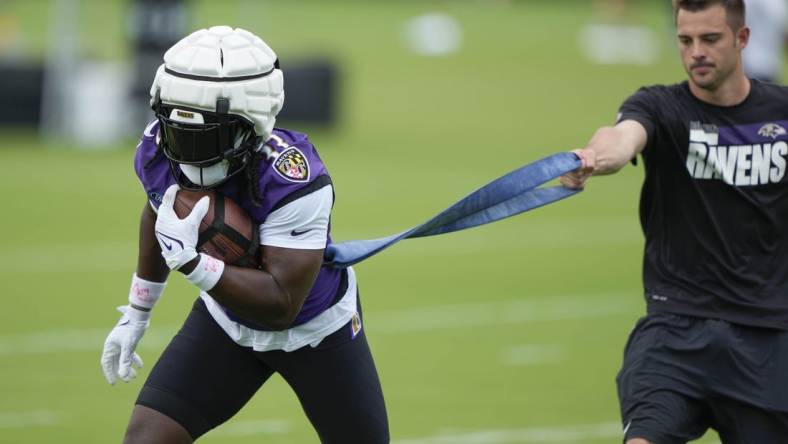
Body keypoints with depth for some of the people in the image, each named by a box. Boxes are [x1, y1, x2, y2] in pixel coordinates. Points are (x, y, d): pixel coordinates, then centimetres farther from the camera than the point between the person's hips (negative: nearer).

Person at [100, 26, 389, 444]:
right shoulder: (157, 152, -21)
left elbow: (281, 305, -36)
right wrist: (136, 314, 14)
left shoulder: (293, 180, -37)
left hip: (315, 328, -4)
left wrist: (190, 261, -46)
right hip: (226, 319, 4)